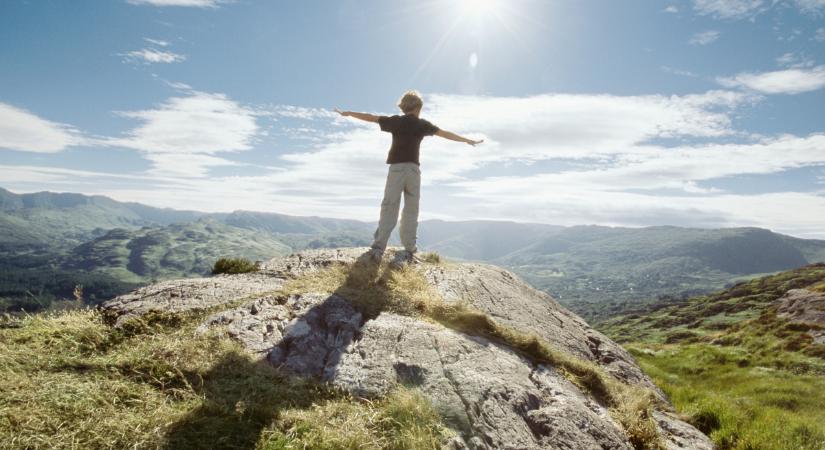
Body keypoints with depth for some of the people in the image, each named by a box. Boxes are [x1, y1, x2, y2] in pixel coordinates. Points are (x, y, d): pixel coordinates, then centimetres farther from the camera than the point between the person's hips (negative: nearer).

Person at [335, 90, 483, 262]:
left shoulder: (395, 121, 7)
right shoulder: (422, 124, 7)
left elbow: (370, 117, 13)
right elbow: (446, 134, 10)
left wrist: (347, 113, 25)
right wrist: (468, 140, 20)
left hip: (396, 168, 0)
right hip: (413, 169, 0)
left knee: (389, 209, -3)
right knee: (411, 210, 8)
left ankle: (379, 247, -14)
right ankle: (409, 249, 8)